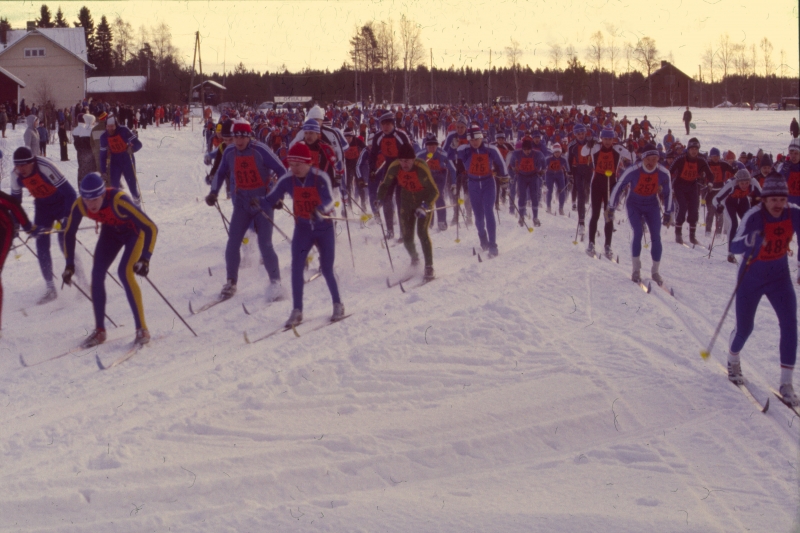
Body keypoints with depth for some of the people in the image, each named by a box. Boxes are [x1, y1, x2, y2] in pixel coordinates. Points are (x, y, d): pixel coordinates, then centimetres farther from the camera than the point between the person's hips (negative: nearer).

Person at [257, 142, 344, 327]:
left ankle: (338, 305, 21)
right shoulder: (287, 179, -11)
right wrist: (260, 202, -35)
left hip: (324, 228, -3)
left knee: (326, 270, 0)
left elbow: (329, 200, -32)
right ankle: (297, 310, 1)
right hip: (303, 228, 3)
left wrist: (320, 210, -54)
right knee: (296, 268, -8)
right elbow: (271, 199, -13)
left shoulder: (320, 177, -20)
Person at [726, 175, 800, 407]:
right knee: (744, 328, 7)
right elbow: (735, 247, -34)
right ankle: (733, 360, 43)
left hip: (779, 277, 3)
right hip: (751, 277, -3)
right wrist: (751, 240, -55)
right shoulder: (754, 216, -24)